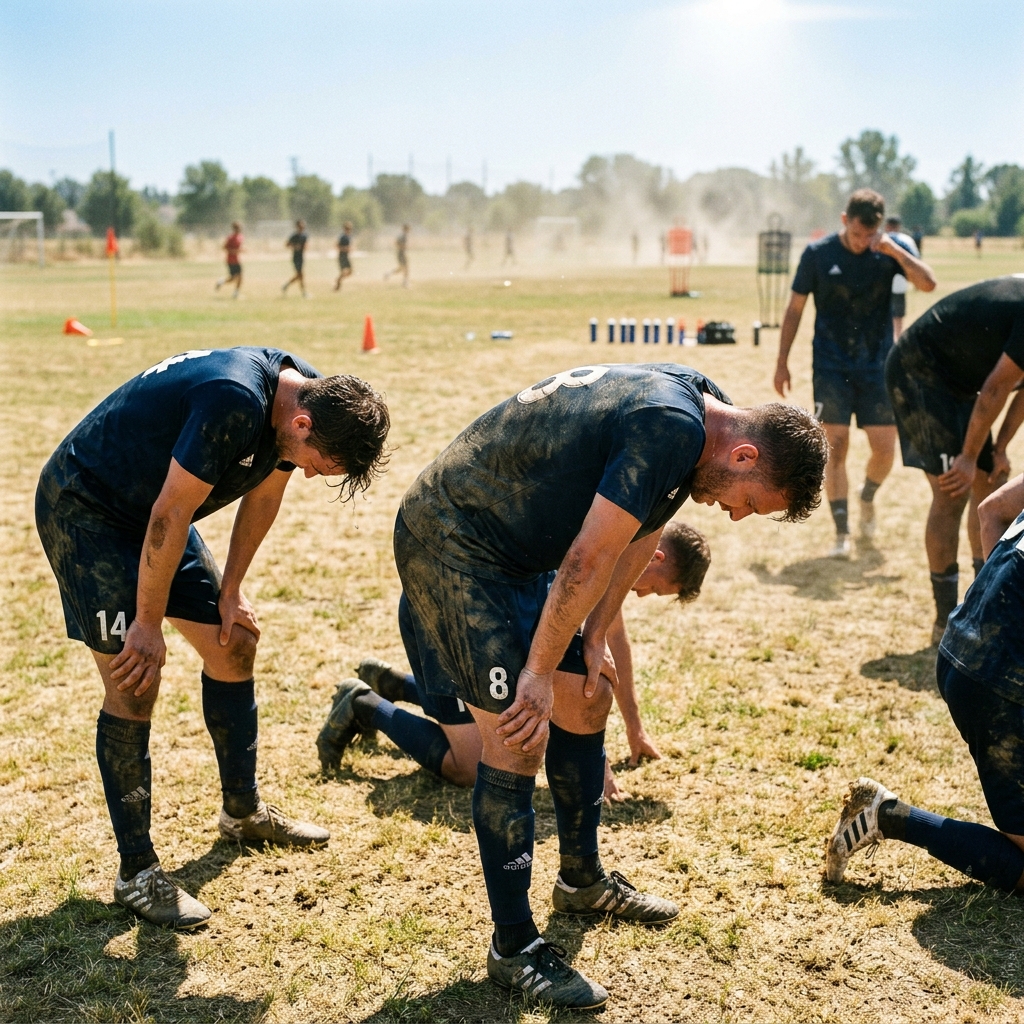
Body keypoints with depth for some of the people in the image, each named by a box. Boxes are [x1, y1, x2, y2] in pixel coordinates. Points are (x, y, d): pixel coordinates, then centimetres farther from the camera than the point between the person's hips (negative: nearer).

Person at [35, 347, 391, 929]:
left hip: (151, 511, 9)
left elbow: (264, 495, 6)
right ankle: (136, 872, -1)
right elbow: (169, 517, -29)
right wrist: (149, 625, -19)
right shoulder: (235, 402, -36)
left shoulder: (309, 398, -8)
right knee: (133, 682, -12)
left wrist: (230, 591, 6)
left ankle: (245, 812, 27)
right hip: (81, 507, -9)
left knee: (234, 647, 9)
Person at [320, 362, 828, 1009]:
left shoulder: (697, 406, 4)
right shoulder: (671, 428, -28)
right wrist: (540, 672, -16)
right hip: (450, 542, -10)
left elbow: (644, 531, 12)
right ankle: (514, 948, 2)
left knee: (587, 699, 15)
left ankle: (583, 880, 34)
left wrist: (596, 637, 7)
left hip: (516, 547, 10)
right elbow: (588, 560, -26)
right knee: (518, 736, -11)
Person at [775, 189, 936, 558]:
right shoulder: (817, 254, -3)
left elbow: (928, 283, -10)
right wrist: (782, 362, 2)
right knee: (835, 446, -7)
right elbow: (795, 309, 3)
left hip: (877, 365, 2)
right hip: (831, 367, -2)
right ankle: (842, 533, 0)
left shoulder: (890, 250, 1)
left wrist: (896, 252, -22)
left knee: (885, 447, 0)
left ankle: (867, 498, 33)